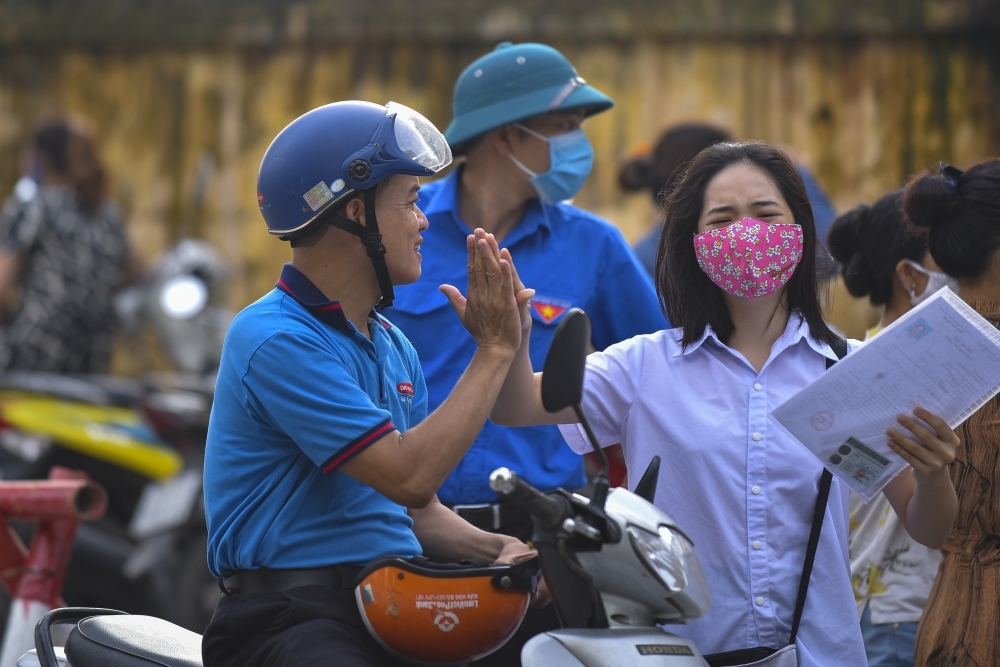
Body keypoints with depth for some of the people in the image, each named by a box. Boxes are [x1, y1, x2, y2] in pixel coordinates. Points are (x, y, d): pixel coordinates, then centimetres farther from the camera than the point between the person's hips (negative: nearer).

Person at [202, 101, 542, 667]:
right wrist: (494, 350, -10)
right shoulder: (276, 339, -12)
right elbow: (410, 475, -17)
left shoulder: (393, 345, 19)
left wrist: (497, 550, 2)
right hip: (295, 615, -8)